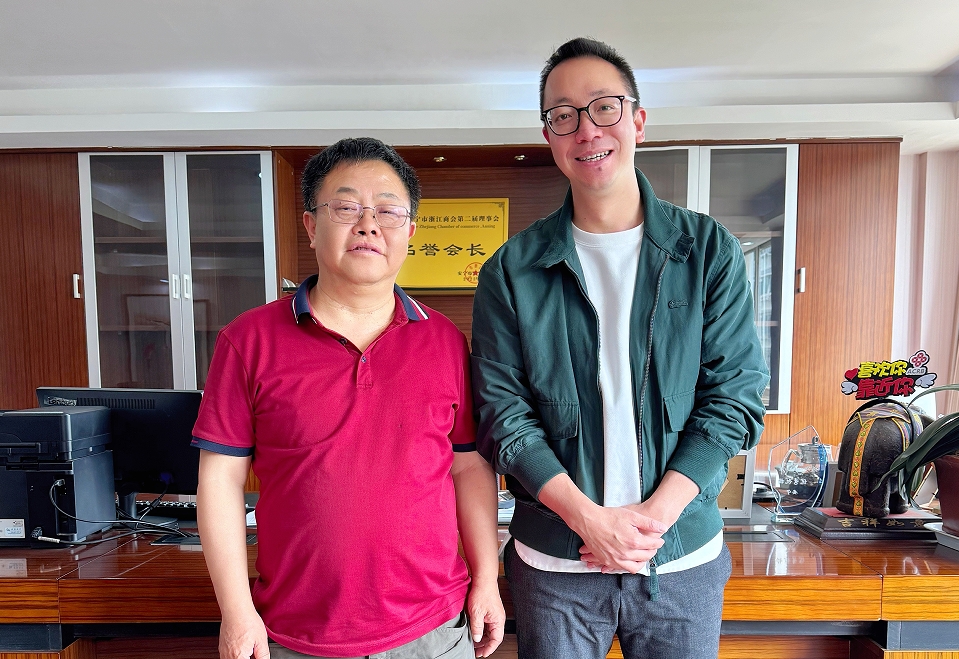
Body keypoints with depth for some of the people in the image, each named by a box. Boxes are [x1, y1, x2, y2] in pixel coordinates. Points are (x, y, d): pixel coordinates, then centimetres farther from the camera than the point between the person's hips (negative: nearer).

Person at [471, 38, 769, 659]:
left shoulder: (710, 251, -1)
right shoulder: (512, 271, -3)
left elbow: (735, 394, -4)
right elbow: (503, 411, -6)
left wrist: (654, 514, -13)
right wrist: (590, 519, -15)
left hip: (684, 556, 1)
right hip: (553, 560, 0)